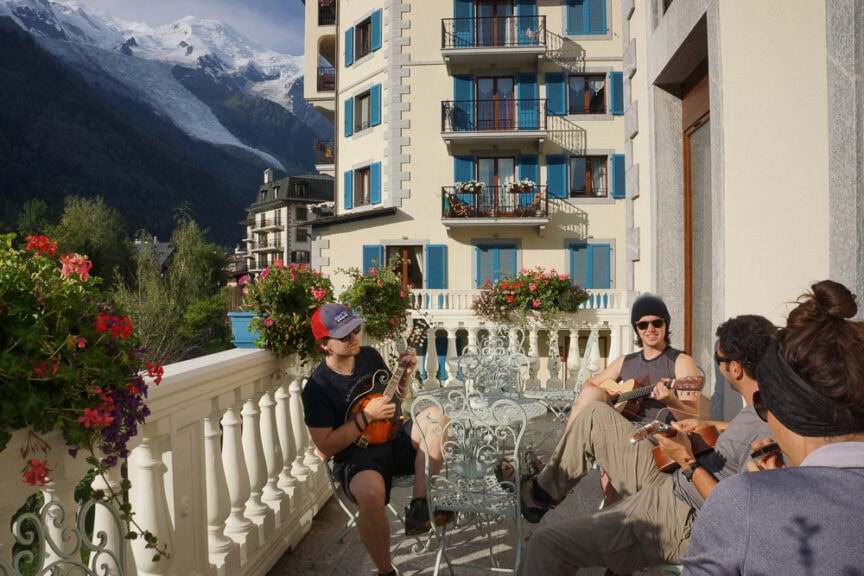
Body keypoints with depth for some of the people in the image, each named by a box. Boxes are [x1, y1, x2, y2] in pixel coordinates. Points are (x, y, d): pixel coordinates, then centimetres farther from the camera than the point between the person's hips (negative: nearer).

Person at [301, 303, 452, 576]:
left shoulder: (370, 355, 3)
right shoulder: (318, 388, -14)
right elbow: (325, 447, -15)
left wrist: (406, 375, -3)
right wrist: (367, 416, -20)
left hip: (394, 440, 6)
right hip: (357, 455, -5)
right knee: (371, 493, -38)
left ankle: (419, 508, -19)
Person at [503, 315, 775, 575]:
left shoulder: (766, 432, -27)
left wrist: (690, 464, -22)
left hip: (679, 522, -10)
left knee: (547, 541, -14)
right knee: (595, 415, 12)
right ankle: (539, 492, 25)